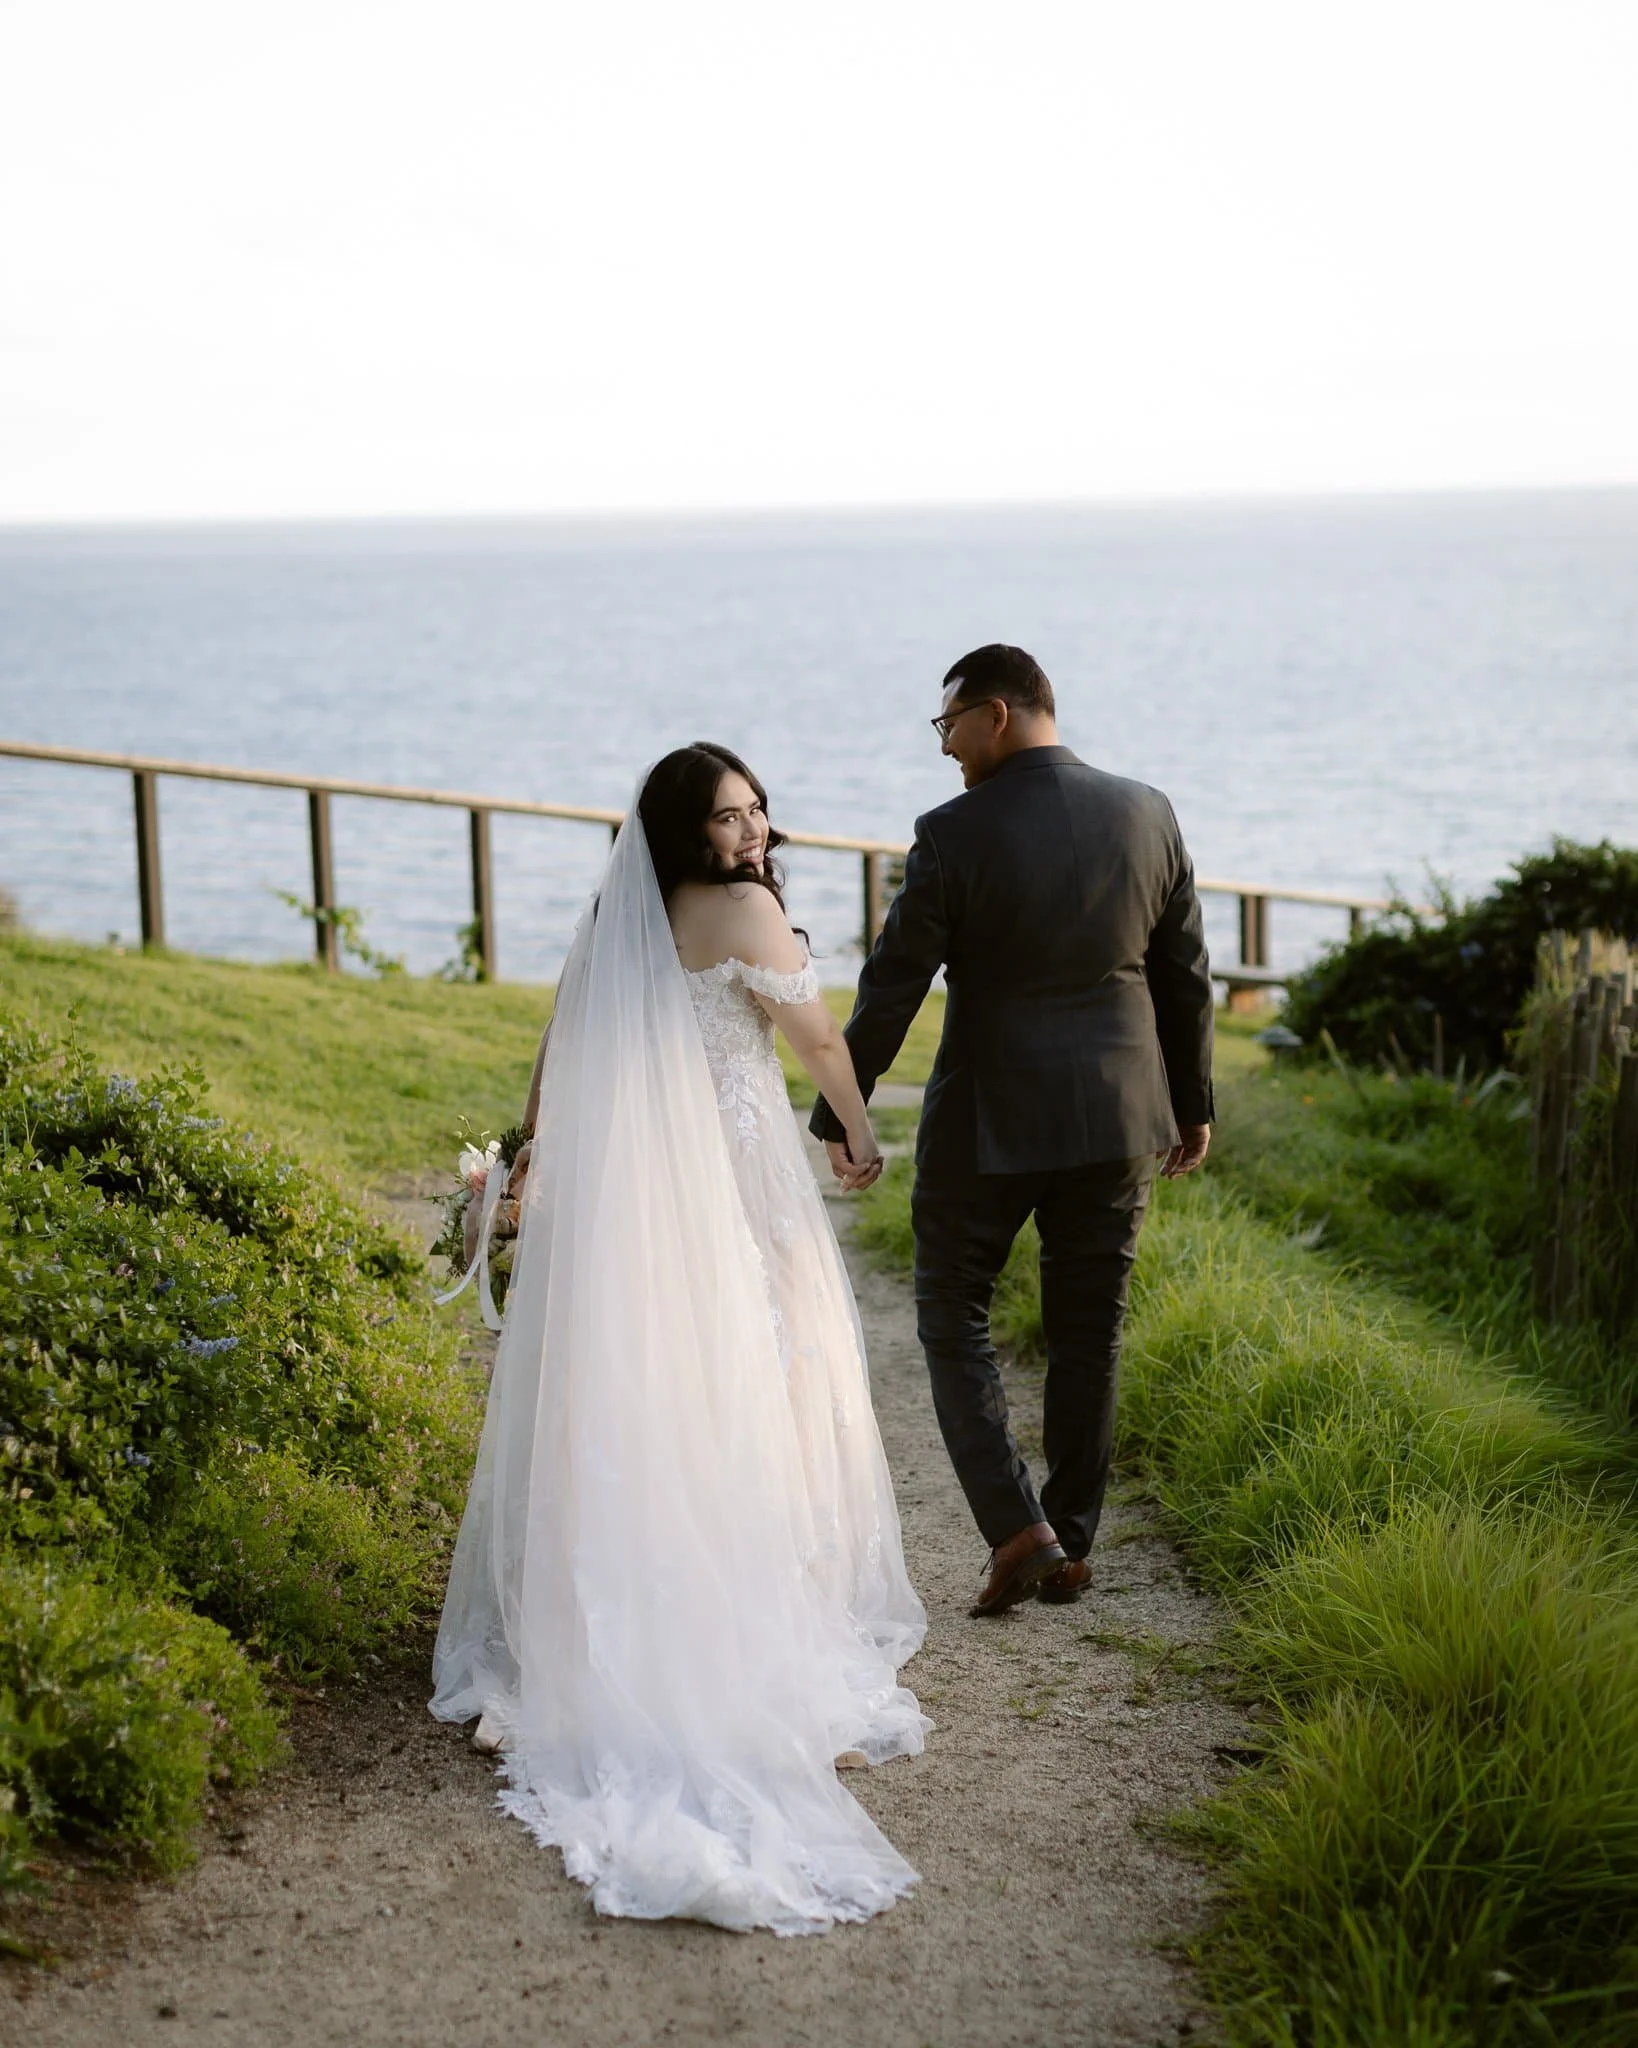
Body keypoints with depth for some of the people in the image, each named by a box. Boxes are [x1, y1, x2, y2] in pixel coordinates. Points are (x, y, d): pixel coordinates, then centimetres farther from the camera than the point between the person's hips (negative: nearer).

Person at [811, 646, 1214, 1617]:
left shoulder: (955, 833, -13)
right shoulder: (1147, 814, 0)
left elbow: (894, 985, -10)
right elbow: (1186, 976, 6)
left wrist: (839, 1111, 0)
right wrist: (1193, 1103, 16)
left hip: (989, 1120, -4)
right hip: (1118, 1115, 4)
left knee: (956, 1319, 10)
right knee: (1089, 1334, 13)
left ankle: (1019, 1529, -2)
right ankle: (1072, 1547, 20)